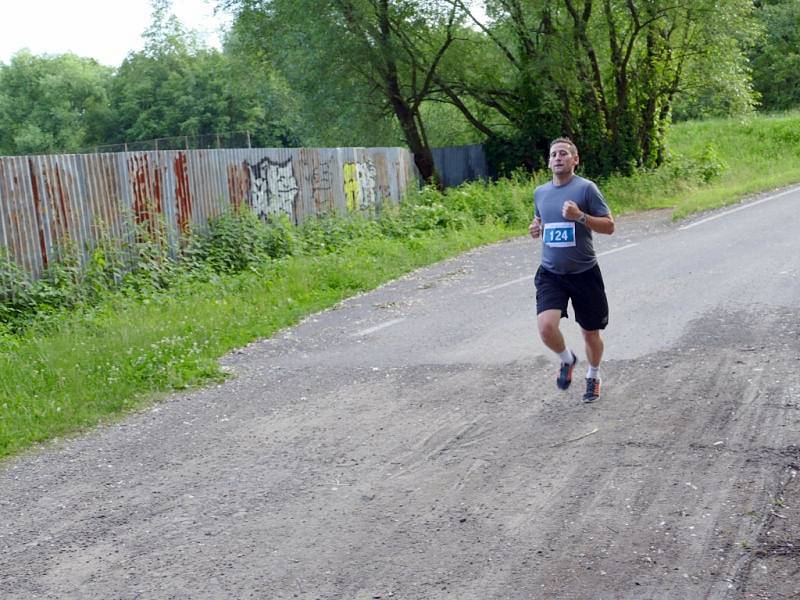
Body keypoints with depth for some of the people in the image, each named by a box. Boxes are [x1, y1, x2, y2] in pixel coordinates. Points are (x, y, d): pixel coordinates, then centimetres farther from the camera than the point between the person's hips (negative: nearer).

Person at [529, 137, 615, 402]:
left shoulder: (586, 188, -8)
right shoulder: (540, 192, 6)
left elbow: (609, 226, -8)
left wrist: (580, 216, -23)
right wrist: (535, 229, 0)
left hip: (584, 273, -2)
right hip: (550, 273, 3)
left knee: (591, 333, 10)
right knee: (546, 327, -19)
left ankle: (593, 376, 39)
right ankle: (567, 359, 13)